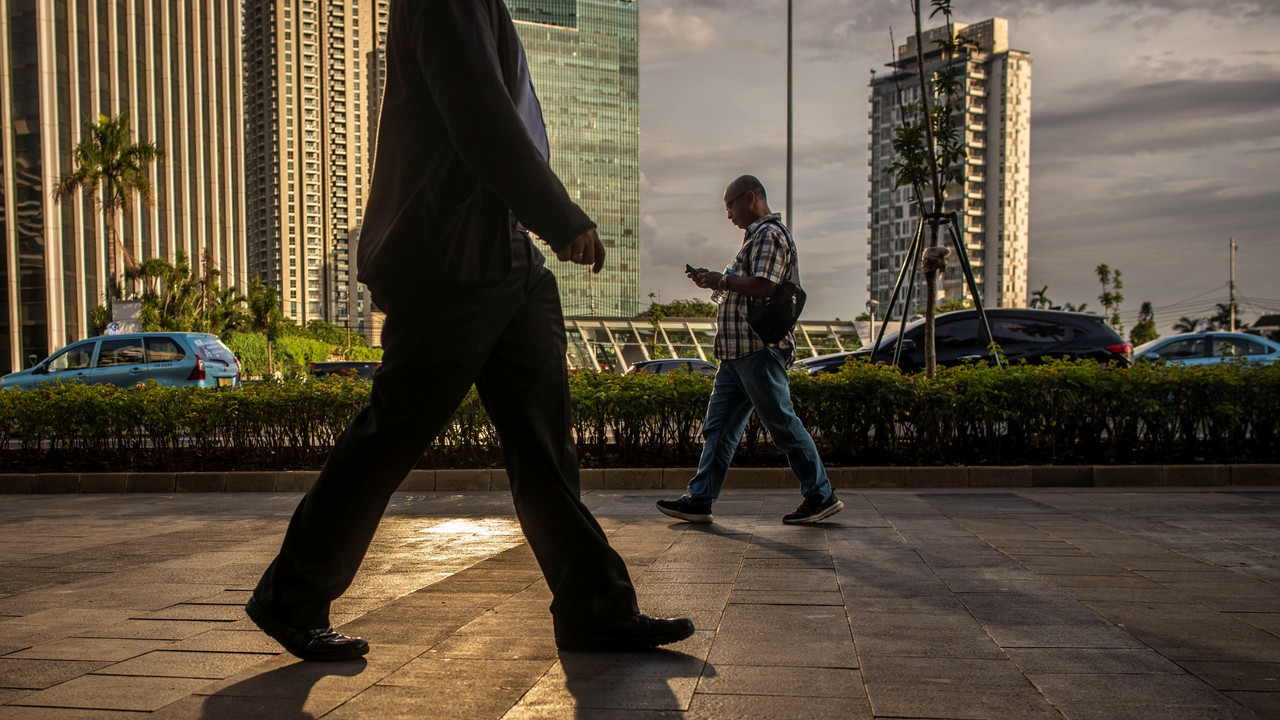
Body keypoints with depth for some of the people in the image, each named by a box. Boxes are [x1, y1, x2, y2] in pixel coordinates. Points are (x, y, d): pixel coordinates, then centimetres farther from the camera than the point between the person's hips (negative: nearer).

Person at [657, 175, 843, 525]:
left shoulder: (769, 233, -9)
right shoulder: (757, 236, 23)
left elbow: (763, 286, -22)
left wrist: (721, 279, -12)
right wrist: (716, 282, 13)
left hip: (760, 349, -11)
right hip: (738, 352, 11)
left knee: (783, 425, -5)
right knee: (719, 427, 8)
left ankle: (822, 497, 5)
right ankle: (699, 500, 10)